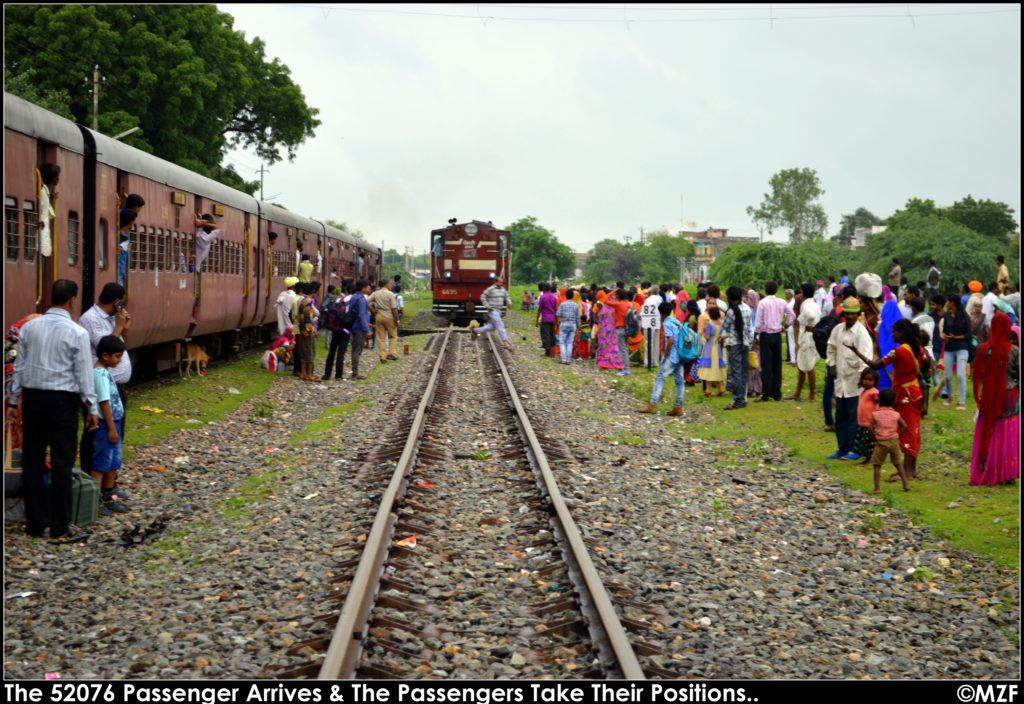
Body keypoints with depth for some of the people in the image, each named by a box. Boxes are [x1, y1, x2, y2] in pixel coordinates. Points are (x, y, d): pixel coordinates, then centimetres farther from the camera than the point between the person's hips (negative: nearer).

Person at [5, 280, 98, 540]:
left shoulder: (29, 327, 4)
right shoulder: (77, 333, -9)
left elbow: (19, 366, 7)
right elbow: (84, 373, -7)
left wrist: (13, 401, 13)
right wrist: (92, 408, -1)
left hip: (32, 396, 4)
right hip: (62, 400, -4)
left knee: (33, 460, 10)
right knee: (61, 462, 2)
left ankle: (35, 523, 16)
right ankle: (60, 526, 6)